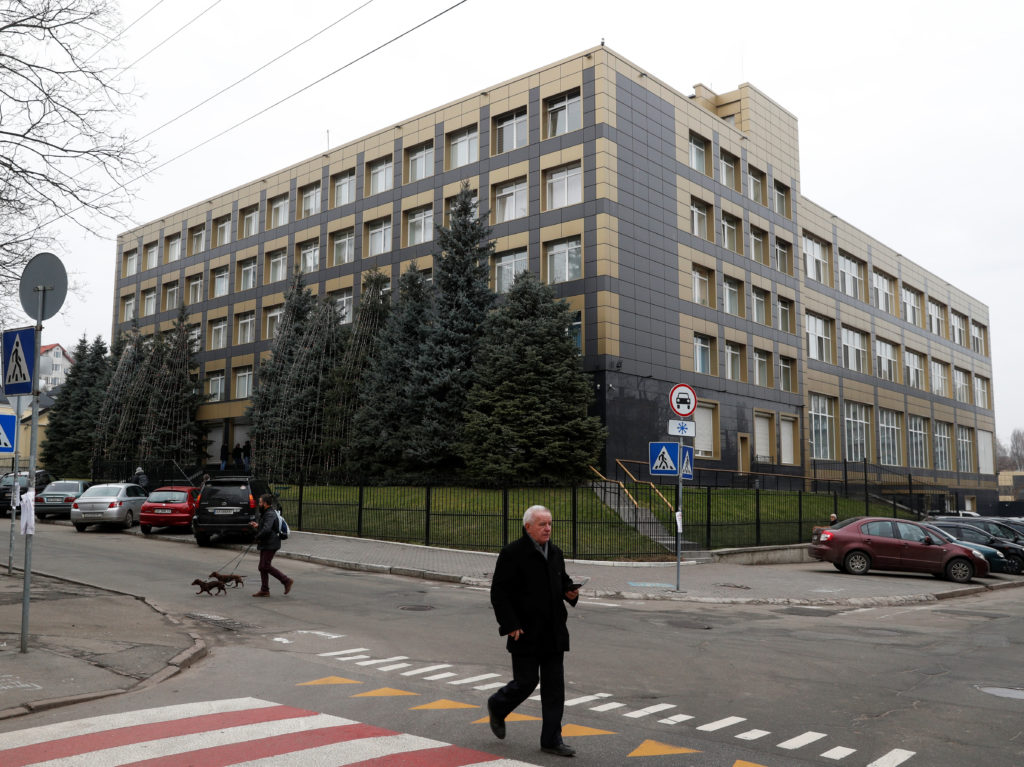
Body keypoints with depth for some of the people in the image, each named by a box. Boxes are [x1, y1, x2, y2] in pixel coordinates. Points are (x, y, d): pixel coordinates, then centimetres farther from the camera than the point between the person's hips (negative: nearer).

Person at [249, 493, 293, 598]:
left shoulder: (270, 514, -19)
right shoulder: (266, 513, 16)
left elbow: (267, 529, -33)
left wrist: (258, 537, -19)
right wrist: (257, 526, 12)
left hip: (270, 545, -11)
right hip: (265, 545, 11)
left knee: (266, 566, -10)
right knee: (263, 567, 10)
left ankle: (286, 581, -2)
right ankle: (264, 590, 14)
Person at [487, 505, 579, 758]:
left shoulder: (555, 553, 10)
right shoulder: (512, 554, -12)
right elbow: (498, 593, -13)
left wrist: (570, 592, 1)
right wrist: (511, 625, -18)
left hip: (553, 633, 6)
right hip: (525, 634, -6)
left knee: (554, 685, 6)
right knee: (526, 682, 0)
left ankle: (551, 739, 15)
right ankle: (497, 706, 31)